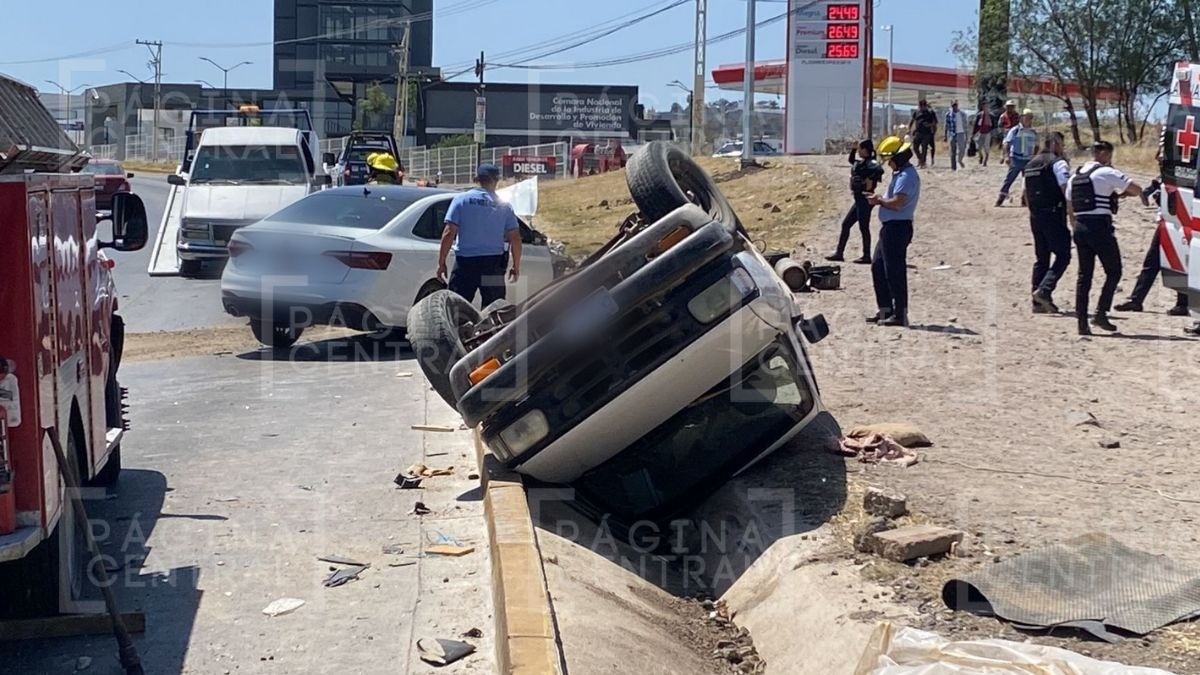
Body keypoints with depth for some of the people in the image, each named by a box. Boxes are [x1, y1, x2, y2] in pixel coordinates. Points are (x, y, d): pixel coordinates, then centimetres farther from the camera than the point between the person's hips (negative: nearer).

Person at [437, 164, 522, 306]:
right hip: (493, 264, 2)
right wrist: (516, 266, 12)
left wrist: (441, 262, -2)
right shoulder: (504, 206, 4)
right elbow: (515, 238, 0)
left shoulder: (461, 199, -1)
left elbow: (449, 233, -7)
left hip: (465, 262, -2)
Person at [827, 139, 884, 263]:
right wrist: (853, 149, 17)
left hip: (864, 198, -10)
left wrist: (870, 180, -25)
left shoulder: (870, 163, -15)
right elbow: (852, 161, 33)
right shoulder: (861, 162, 13)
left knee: (863, 227, -4)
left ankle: (866, 256, 4)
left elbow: (880, 170, -36)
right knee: (846, 224, 13)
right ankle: (839, 253, 17)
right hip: (859, 199, 10)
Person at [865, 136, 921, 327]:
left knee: (894, 271, -7)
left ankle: (900, 314, -2)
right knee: (878, 267, 15)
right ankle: (885, 310, 21)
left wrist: (879, 200, -10)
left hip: (897, 227, -11)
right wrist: (881, 200, 4)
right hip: (891, 227, 11)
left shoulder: (906, 176, -16)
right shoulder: (901, 173, 18)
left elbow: (897, 202, -25)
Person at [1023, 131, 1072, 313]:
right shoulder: (1058, 163, -8)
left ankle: (1038, 302, 11)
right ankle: (1044, 290, -17)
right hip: (1053, 215, -8)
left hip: (1035, 216, 8)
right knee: (1063, 256, -1)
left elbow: (1026, 193, 19)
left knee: (1041, 258, 12)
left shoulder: (1030, 164, 15)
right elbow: (1067, 189, -17)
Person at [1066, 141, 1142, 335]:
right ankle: (1101, 314, -4)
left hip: (1080, 227, 7)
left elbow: (1070, 206, 21)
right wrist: (1119, 193, 11)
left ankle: (1082, 321, 3)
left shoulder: (1075, 176, 17)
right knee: (1113, 272, 5)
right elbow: (1136, 190, -6)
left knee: (1084, 275, 8)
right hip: (1100, 227, -7)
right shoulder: (1107, 173, -5)